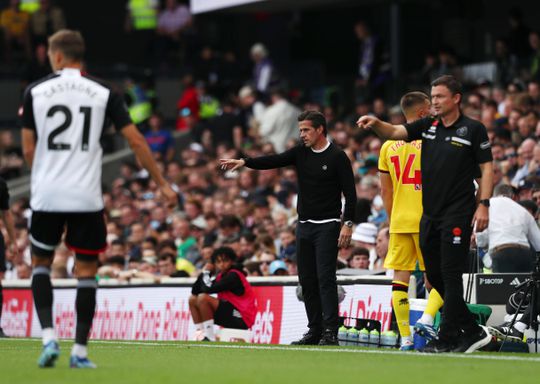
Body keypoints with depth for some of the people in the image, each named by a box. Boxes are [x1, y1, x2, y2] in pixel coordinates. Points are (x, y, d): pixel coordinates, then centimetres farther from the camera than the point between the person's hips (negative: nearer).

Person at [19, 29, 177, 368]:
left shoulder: (35, 91, 2)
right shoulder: (104, 93, 2)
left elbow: (28, 150, 5)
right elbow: (136, 142, 0)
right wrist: (162, 184, 9)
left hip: (46, 196, 0)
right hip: (87, 197, 0)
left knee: (41, 264, 17)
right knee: (87, 271, 9)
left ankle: (49, 337, 1)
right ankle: (80, 351, 6)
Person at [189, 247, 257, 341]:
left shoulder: (233, 276, -15)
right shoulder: (221, 276, 10)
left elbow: (208, 289, -24)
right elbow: (195, 291, 8)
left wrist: (206, 272, -7)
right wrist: (203, 273, -5)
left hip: (241, 318, -10)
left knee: (203, 297, -23)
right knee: (193, 299, 11)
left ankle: (210, 339, -21)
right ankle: (200, 334, 2)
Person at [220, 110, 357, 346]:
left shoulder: (337, 157, -6)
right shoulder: (301, 152, 9)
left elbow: (350, 193, -8)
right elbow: (273, 161, -2)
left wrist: (348, 224, -16)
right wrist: (244, 162, -17)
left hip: (327, 226, -6)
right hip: (304, 226, 6)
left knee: (325, 277, -13)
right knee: (307, 280, 6)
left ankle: (330, 332, -15)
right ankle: (314, 330, 12)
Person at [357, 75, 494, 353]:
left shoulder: (473, 129, -3)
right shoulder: (427, 126, 11)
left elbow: (487, 168, -4)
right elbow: (394, 132, 3)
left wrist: (484, 205, -13)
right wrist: (375, 123, -18)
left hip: (457, 215, -7)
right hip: (430, 215, 7)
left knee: (450, 275, -8)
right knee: (435, 276, 9)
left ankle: (447, 338, -4)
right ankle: (472, 332, 18)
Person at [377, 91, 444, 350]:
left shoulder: (388, 146, 10)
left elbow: (385, 191, 14)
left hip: (399, 221, 5)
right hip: (427, 221, -5)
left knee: (400, 278, 4)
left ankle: (405, 339, 1)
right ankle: (427, 319, -15)